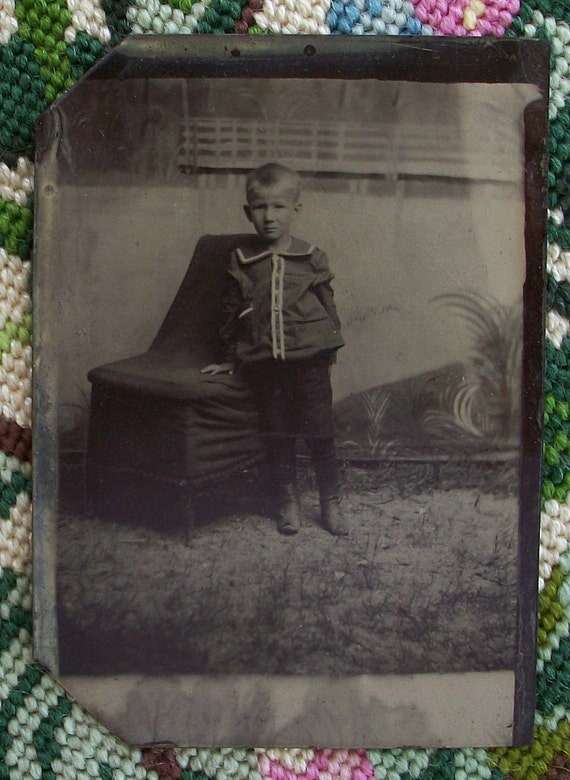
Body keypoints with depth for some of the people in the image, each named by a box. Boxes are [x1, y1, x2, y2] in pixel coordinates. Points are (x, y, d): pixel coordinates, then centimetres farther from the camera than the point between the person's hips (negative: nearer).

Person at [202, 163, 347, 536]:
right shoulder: (242, 261, 3)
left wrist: (329, 350, 5)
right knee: (278, 436, 9)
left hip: (310, 358, -1)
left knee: (321, 434, 4)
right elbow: (232, 313, 9)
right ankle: (287, 501, 25)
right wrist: (232, 358, 10)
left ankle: (332, 502, 21)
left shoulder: (312, 259, 1)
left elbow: (328, 306, 8)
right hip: (264, 362, 1)